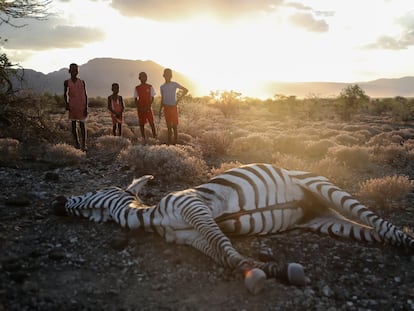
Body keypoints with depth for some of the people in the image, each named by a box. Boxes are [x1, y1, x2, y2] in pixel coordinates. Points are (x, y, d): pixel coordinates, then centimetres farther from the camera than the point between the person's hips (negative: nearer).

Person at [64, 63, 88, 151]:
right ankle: (76, 142, 18)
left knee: (82, 124, -4)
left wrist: (86, 107, -2)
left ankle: (84, 144, -5)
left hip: (81, 106, -1)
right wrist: (66, 103, -4)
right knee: (73, 124, 7)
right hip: (72, 106, 1)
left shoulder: (82, 82, 4)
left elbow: (85, 95, 5)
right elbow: (65, 94, 12)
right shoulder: (67, 82, 4)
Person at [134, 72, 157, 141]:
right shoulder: (137, 88, 5)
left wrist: (148, 106, -11)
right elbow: (135, 99, 6)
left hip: (148, 108, -1)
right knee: (141, 123, 3)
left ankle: (155, 137, -2)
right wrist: (139, 108, -8)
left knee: (152, 123, -7)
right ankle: (143, 138, 10)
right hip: (140, 109, 1)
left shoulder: (150, 87, 3)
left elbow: (152, 98, 1)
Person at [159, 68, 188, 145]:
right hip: (166, 108, 4)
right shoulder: (162, 87, 8)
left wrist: (178, 99, -7)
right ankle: (169, 142, 17)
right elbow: (162, 100, 14)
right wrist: (160, 110, 11)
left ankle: (175, 142, 10)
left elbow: (186, 90, -3)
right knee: (169, 126, 10)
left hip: (173, 107, -4)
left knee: (174, 126, 2)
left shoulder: (174, 84, -4)